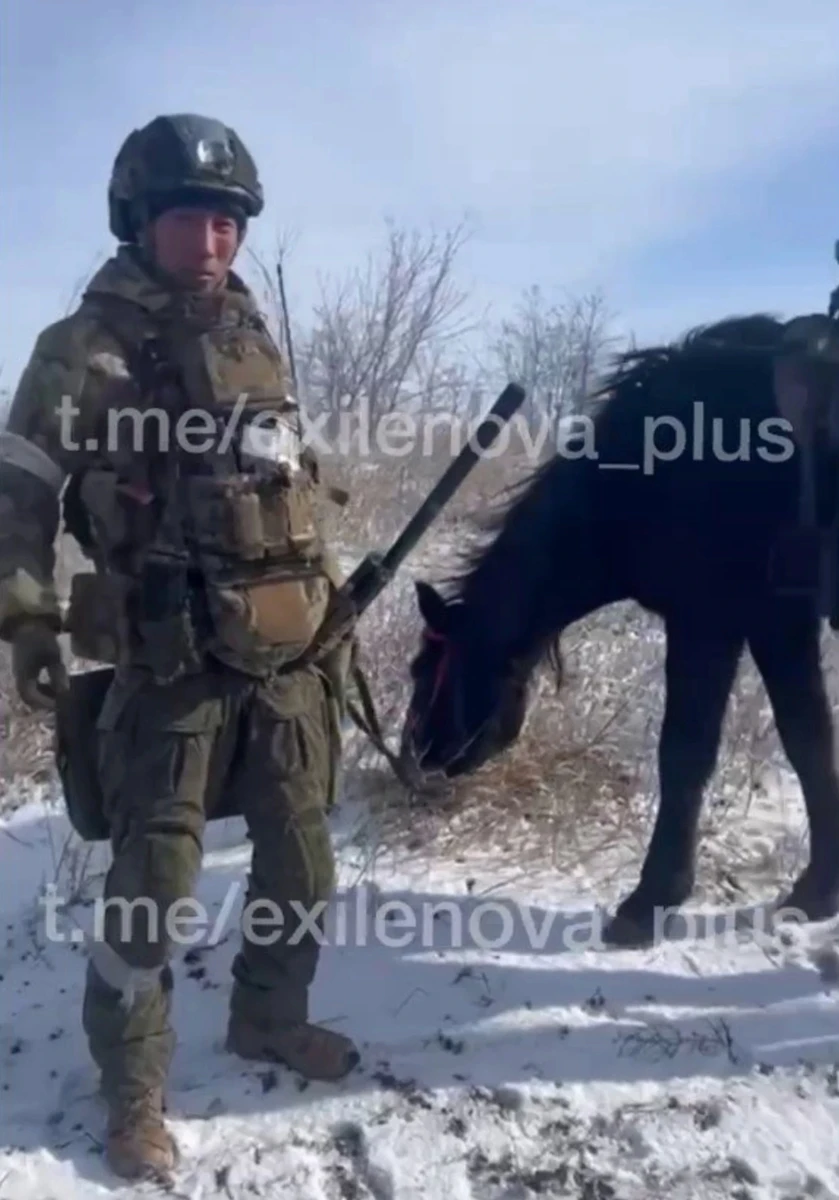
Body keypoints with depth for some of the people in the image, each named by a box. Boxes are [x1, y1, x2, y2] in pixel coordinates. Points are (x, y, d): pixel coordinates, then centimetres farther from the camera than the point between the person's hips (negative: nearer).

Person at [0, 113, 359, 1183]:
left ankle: (270, 1019, 39)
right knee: (153, 882, 2)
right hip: (174, 666, -6)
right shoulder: (87, 348, -5)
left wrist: (331, 597, 20)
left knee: (303, 863, 15)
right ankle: (133, 1091, 23)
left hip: (288, 660, 7)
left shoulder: (257, 343, 14)